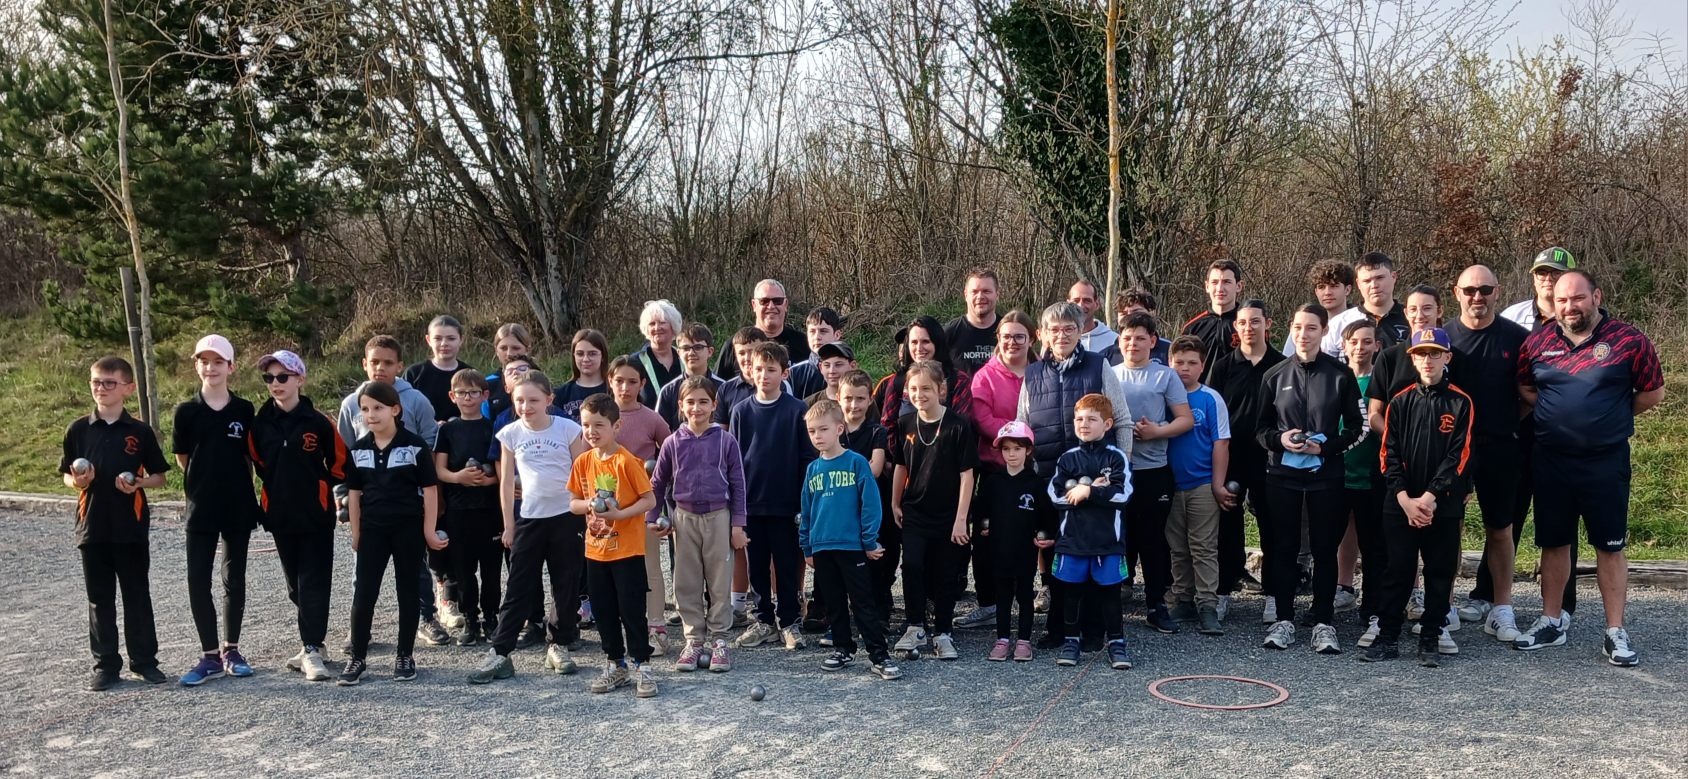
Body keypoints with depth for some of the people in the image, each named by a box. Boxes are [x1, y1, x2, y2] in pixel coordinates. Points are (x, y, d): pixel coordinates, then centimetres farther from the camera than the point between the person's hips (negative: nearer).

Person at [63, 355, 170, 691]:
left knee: (137, 595, 6)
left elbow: (159, 476, 4)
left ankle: (144, 660, 16)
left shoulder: (140, 431, -1)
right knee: (100, 598, 9)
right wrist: (77, 481, -13)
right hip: (92, 526, 2)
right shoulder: (78, 430, 3)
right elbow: (67, 476, 10)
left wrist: (138, 483, -16)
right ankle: (105, 664, 18)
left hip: (131, 527, -2)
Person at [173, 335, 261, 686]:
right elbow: (182, 458, 8)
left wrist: (236, 486, 6)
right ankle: (210, 656, 8)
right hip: (201, 509, 0)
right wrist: (205, 484, 8)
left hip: (239, 508, 0)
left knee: (234, 580, 8)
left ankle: (231, 650, 19)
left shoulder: (244, 410, 0)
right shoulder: (187, 412, -1)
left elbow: (249, 457, 8)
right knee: (198, 582, -1)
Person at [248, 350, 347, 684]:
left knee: (313, 583, -5)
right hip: (280, 516, 4)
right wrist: (279, 489, 11)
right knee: (295, 584, 13)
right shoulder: (259, 424, 2)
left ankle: (311, 649, -4)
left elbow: (339, 463, 1)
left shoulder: (318, 423, -8)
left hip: (317, 516, -4)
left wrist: (338, 492, -2)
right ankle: (311, 642, 24)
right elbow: (258, 463, 15)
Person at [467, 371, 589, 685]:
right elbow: (506, 482, 7)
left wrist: (586, 516, -2)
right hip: (529, 517, 1)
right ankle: (499, 653, 5)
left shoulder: (568, 429, -4)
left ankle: (558, 646, 22)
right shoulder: (510, 434, 2)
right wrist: (508, 525, 6)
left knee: (567, 586, 7)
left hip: (567, 517, -1)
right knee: (518, 588, 2)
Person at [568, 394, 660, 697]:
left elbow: (649, 500, -12)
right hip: (596, 549, 6)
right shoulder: (583, 462, 4)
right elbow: (573, 503, 9)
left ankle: (641, 666, 10)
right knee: (604, 611, 12)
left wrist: (619, 514, -24)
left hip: (627, 550, -6)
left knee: (631, 610, -1)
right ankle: (615, 666, 25)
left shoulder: (627, 461, -13)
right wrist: (590, 505, -12)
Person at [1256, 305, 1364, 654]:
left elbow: (1356, 427, 2)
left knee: (1325, 548, 4)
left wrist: (1325, 447, -13)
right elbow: (1260, 428, 9)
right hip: (1282, 473, 1)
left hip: (1325, 474, -1)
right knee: (1283, 547, 5)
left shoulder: (1340, 375, 0)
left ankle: (1323, 622, 12)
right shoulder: (1275, 375, 5)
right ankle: (1284, 619, 13)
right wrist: (1279, 440, -12)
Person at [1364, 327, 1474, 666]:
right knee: (1397, 572, 4)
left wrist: (1430, 497, -14)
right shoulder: (1400, 402, 7)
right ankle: (1386, 636, 11)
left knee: (1440, 574, 6)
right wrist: (1405, 499, -9)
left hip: (1444, 506, -1)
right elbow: (1389, 455, 2)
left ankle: (1431, 639, 15)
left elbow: (1459, 456, -6)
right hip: (1400, 505, 1)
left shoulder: (1461, 403, 1)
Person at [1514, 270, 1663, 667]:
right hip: (1550, 460, 3)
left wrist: (1609, 417, 1)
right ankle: (1551, 623, 23)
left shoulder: (1628, 340, -6)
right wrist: (1555, 412, 2)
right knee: (1553, 542, 11)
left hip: (1606, 461, -2)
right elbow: (1523, 386, 14)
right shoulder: (1538, 342, 1)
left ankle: (1616, 633, 12)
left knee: (1610, 546, 4)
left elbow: (1653, 392, 1)